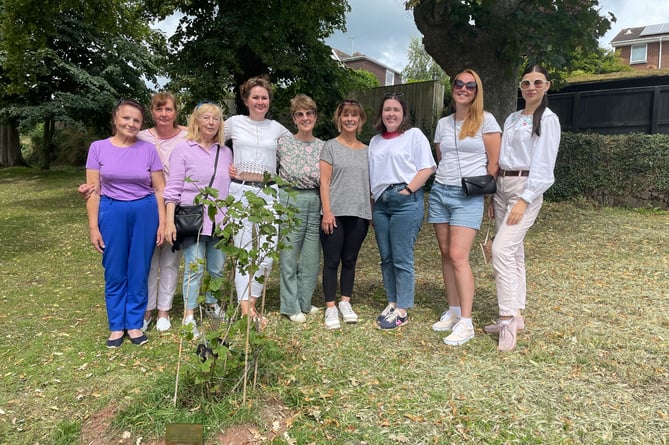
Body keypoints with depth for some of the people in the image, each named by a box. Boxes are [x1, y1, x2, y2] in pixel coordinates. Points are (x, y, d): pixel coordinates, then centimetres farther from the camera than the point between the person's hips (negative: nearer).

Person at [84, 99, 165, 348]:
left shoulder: (148, 150, 1)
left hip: (145, 213, 0)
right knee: (115, 274, 7)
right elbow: (93, 191, 1)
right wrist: (93, 227, -3)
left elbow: (160, 190, 3)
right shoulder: (98, 148, 1)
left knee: (138, 273, 7)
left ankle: (135, 324, 21)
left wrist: (162, 223, -2)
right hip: (112, 213, 0)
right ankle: (116, 326, 22)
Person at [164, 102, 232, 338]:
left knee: (217, 268, 10)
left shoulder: (226, 152, 11)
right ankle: (189, 317, 8)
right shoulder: (183, 148, -1)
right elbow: (173, 188, -4)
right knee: (194, 268, -5)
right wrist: (169, 221, -11)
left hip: (219, 219, 4)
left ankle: (211, 303, 34)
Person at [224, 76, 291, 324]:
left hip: (268, 193, 2)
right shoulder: (235, 123, 7)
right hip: (240, 191, -2)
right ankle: (246, 310, 2)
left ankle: (252, 303, 14)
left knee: (267, 253, -2)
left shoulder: (277, 128, 11)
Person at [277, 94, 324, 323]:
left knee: (312, 257, 8)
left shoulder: (323, 147, 8)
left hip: (316, 203, 3)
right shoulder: (283, 143, -1)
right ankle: (291, 306, 16)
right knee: (289, 255, 2)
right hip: (290, 201, -3)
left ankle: (304, 302, 25)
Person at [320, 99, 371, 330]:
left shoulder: (366, 151, 14)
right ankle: (330, 307, 9)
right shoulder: (331, 146, 2)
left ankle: (345, 302, 23)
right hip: (335, 213, -3)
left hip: (359, 214, 4)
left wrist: (372, 211, 8)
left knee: (350, 260, 11)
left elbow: (369, 183, 14)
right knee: (332, 261, 1)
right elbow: (324, 181, -4)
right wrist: (327, 211, -12)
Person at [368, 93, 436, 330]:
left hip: (406, 201, -6)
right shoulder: (375, 141, 20)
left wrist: (407, 191, -13)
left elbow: (427, 168, -6)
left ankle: (402, 311, 3)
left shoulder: (414, 135, 2)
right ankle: (392, 303, 21)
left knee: (402, 259, -5)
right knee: (386, 257, 9)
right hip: (380, 202, 6)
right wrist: (374, 200, 12)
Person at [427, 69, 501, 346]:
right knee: (445, 254, 6)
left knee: (458, 256, -13)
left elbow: (494, 163, -2)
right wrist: (444, 181, 12)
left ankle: (466, 323, -4)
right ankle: (453, 311, 18)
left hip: (469, 196, -5)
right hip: (440, 192, 5)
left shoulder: (486, 121, -2)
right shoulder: (442, 123, 12)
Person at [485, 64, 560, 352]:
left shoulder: (548, 119, -5)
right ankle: (515, 317, 17)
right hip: (502, 186, 7)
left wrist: (524, 200, -19)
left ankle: (508, 318, -11)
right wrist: (495, 198, 14)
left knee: (501, 249, -19)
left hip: (526, 189, -7)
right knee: (513, 253, 9)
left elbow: (543, 165, -12)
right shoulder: (512, 119, 16)